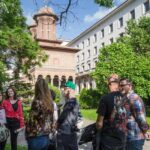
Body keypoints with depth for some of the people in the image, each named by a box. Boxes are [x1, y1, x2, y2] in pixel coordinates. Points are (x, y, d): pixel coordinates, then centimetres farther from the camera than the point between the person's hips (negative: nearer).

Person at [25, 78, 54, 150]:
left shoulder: (37, 102, -17)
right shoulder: (50, 102, 3)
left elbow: (31, 121, -15)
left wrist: (28, 135, -2)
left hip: (36, 138, -6)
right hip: (46, 138, 6)